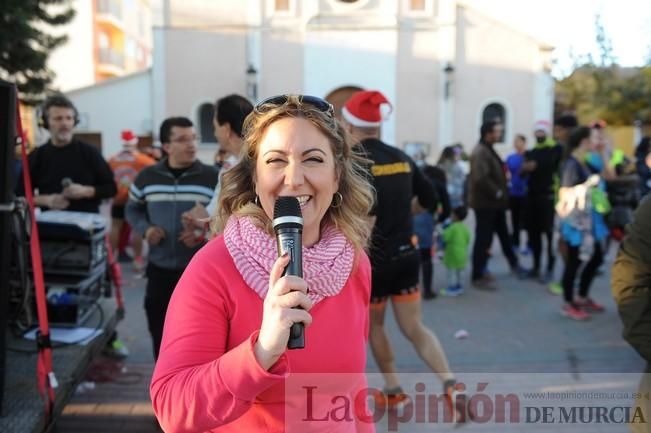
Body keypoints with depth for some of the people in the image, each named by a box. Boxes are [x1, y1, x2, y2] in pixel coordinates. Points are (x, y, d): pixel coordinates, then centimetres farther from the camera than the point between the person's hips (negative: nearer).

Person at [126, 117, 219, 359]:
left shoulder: (212, 177, -5)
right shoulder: (147, 177, 4)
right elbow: (133, 209, 17)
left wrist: (204, 234, -19)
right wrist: (145, 229, -4)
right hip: (160, 269, 3)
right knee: (160, 331, 12)